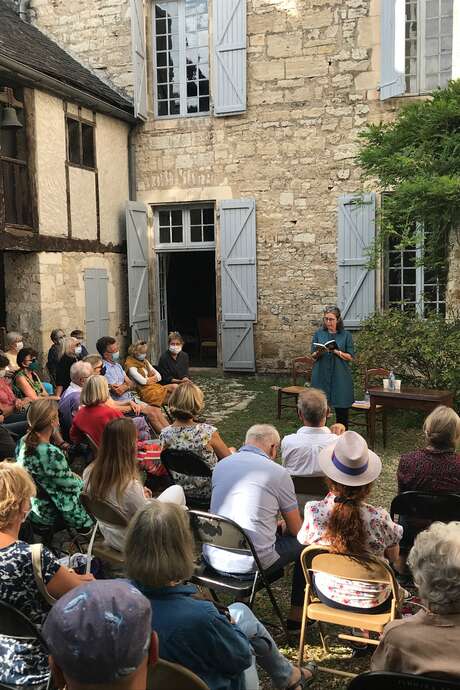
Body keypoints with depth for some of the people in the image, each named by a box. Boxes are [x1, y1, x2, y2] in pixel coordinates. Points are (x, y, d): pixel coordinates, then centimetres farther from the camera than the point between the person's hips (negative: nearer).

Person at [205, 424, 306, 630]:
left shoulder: (220, 465, 9)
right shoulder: (278, 473, -7)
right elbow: (296, 529, 2)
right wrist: (283, 526, 26)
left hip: (213, 557, 6)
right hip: (250, 564, -6)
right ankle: (297, 614, 26)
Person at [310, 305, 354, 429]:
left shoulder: (346, 335, 2)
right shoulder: (319, 333, 6)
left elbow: (351, 357, 1)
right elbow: (313, 356, 7)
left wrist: (337, 352, -16)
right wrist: (319, 353, -15)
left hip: (340, 376, -1)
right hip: (321, 376, 1)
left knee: (342, 409, 2)